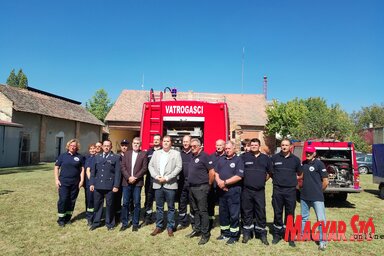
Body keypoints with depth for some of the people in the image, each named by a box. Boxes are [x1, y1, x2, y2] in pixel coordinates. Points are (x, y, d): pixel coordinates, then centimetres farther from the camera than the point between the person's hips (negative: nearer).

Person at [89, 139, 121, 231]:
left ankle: (109, 223, 17)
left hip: (110, 186, -3)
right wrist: (92, 183, 5)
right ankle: (96, 222, 24)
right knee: (97, 204, 11)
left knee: (109, 205, 5)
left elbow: (117, 172, -4)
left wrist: (116, 185, -10)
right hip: (98, 185, 3)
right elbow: (93, 171, 12)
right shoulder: (97, 157, 14)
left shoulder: (116, 157, 2)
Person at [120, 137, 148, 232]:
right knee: (125, 203, 5)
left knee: (136, 203, 2)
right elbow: (123, 167, 4)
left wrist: (135, 177, -12)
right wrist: (128, 177, -9)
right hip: (127, 182, 2)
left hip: (137, 182, -2)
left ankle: (135, 224, 13)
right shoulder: (126, 154, 11)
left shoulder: (143, 154, 3)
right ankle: (124, 223, 16)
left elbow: (144, 168, -4)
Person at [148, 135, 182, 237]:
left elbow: (179, 167, -7)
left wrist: (167, 178, -13)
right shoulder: (156, 153, 13)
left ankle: (170, 227, 17)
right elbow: (150, 166, 8)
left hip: (170, 184, -3)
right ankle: (159, 226, 23)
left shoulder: (176, 153, 2)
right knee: (159, 207, 11)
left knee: (171, 207, 5)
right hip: (158, 184, 3)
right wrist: (156, 176, -9)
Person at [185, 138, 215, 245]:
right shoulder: (192, 157, 12)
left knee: (203, 211, -2)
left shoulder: (204, 156, -12)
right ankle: (197, 229, 29)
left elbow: (212, 172, -15)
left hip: (201, 188, -8)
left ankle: (205, 234, 6)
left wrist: (209, 184, -6)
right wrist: (190, 184, 15)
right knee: (195, 210, 17)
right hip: (191, 187, 8)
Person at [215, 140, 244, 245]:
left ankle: (234, 235, 13)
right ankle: (225, 233, 28)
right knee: (222, 213, 14)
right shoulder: (221, 160, 13)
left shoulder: (238, 160, -6)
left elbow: (239, 176, -16)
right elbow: (216, 173, 12)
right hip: (222, 190, 6)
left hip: (233, 190, -6)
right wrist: (219, 182, -8)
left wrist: (225, 182, -16)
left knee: (234, 214, 1)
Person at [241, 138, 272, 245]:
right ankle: (247, 233, 20)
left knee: (261, 212, 6)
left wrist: (262, 180, 11)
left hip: (260, 190, 2)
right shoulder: (244, 156, -1)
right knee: (247, 212, 8)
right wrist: (244, 180, 2)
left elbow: (269, 172, 18)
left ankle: (262, 233, 20)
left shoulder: (265, 158, 8)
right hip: (246, 190, -1)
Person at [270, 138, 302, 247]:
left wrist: (293, 180, 4)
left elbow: (299, 174, 15)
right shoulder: (274, 157, 2)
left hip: (291, 190, 0)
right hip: (277, 189, 0)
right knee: (277, 213, 7)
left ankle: (290, 236, 19)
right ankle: (277, 234, 21)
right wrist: (277, 179, 6)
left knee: (290, 214, 7)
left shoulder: (296, 159, 4)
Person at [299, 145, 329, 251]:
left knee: (321, 219, -2)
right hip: (304, 196, 6)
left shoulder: (319, 163, -10)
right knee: (303, 217, 18)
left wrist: (318, 191, 1)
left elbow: (325, 182, -9)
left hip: (317, 197, -6)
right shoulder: (303, 163, 8)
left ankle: (322, 241, 10)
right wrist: (305, 188, 12)